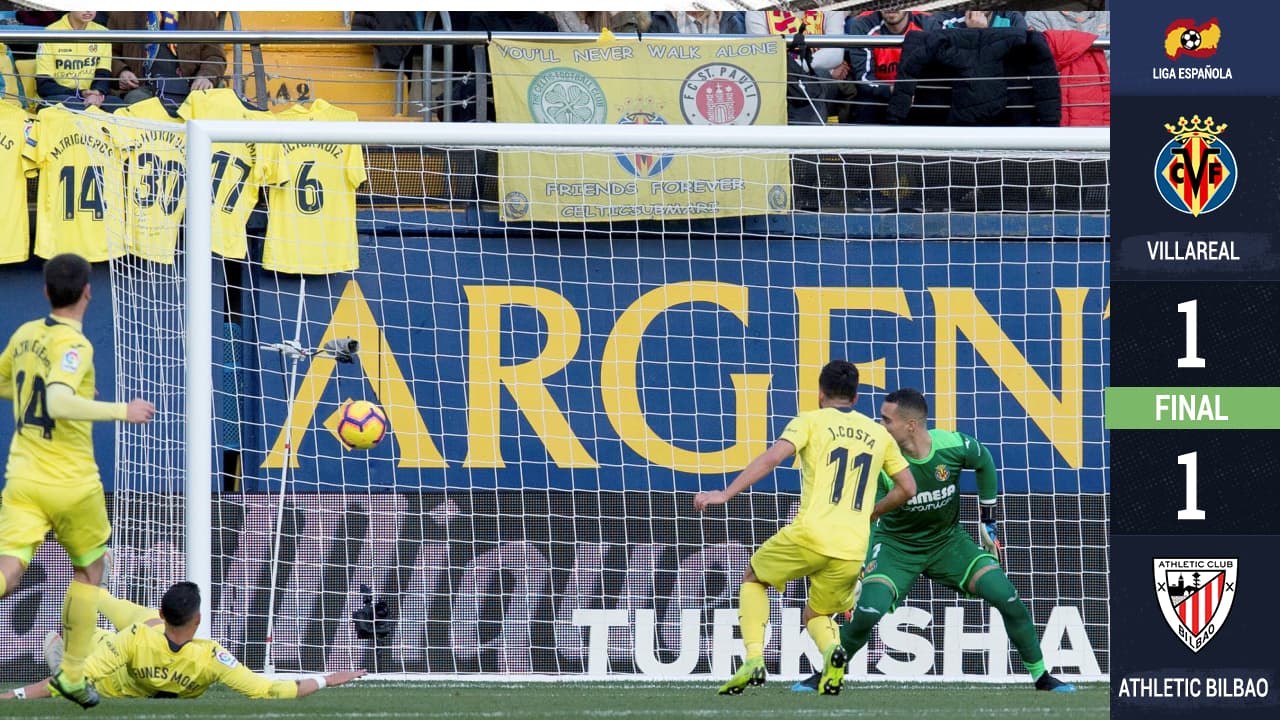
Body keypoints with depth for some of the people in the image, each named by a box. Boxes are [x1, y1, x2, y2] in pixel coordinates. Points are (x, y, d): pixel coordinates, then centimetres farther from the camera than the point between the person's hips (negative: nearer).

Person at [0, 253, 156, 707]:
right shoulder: (73, 344, -15)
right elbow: (58, 402, -32)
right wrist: (121, 411, -28)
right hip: (72, 483, -4)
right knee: (89, 570, 19)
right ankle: (72, 676, 21)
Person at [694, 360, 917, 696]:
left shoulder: (812, 421, 6)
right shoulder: (878, 434, 17)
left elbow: (772, 457, -10)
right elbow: (907, 487, 18)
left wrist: (725, 494, -12)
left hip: (811, 534, -3)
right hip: (853, 549, 3)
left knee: (753, 579, 24)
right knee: (816, 615, 24)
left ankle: (754, 659, 3)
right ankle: (831, 649, -13)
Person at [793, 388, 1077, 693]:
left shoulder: (954, 445, -20)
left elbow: (984, 464, 4)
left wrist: (988, 523, 8)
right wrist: (857, 575, -26)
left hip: (948, 540, 2)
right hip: (896, 545, -2)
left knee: (1007, 597, -11)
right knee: (868, 609, -25)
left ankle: (1041, 676, 7)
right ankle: (824, 675, -1)